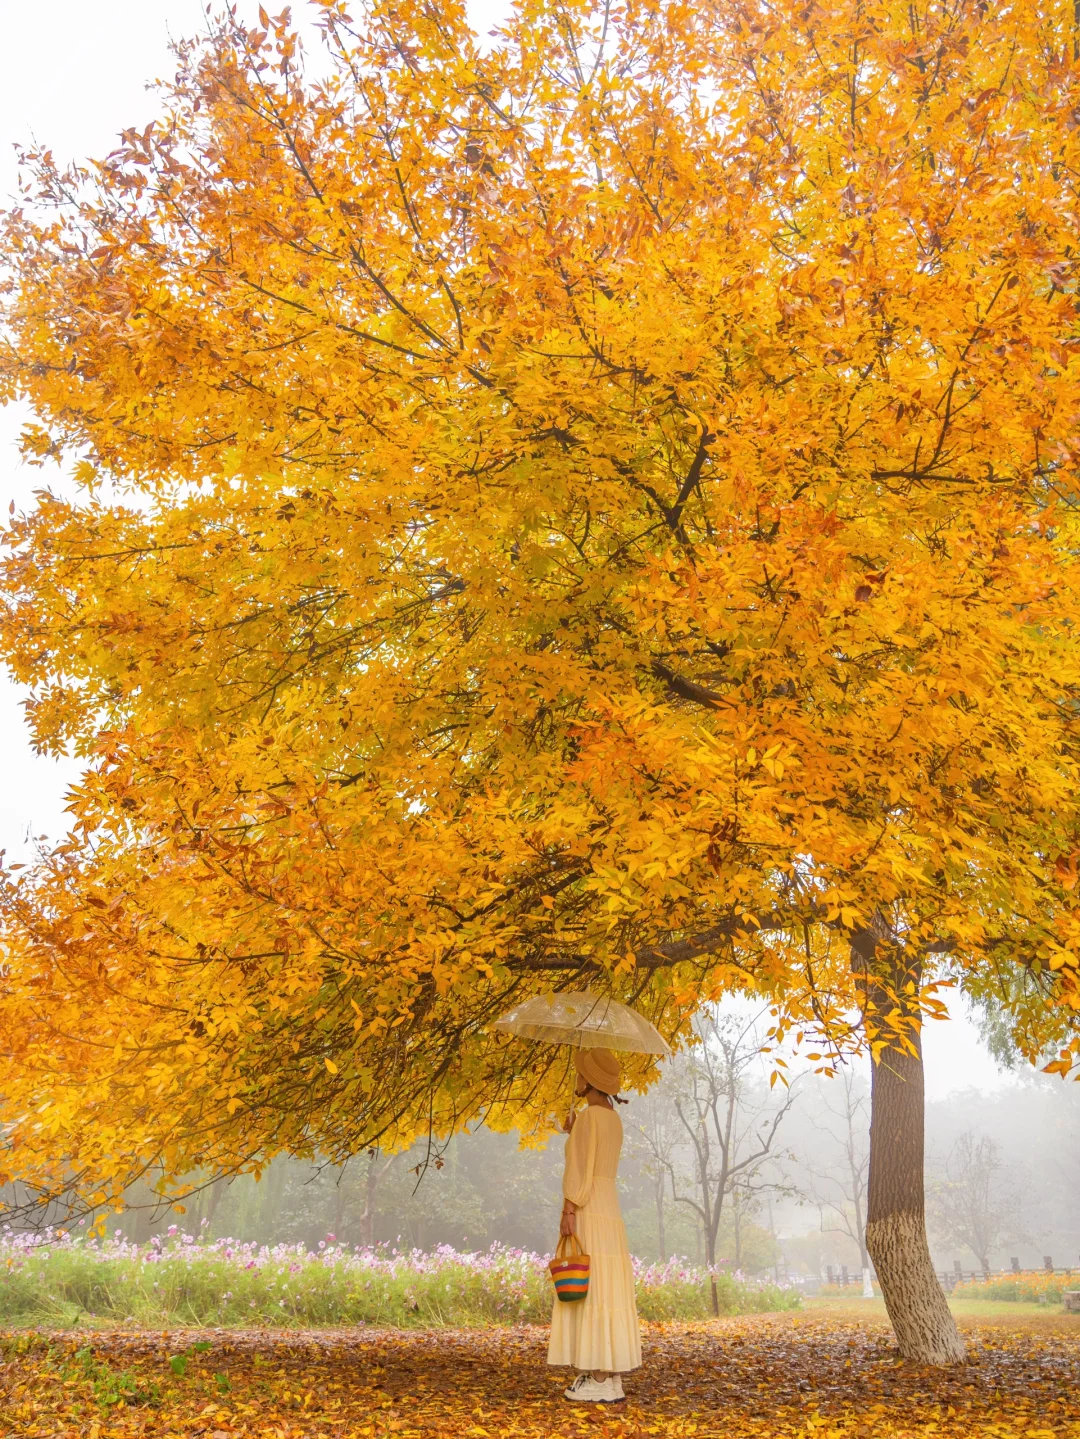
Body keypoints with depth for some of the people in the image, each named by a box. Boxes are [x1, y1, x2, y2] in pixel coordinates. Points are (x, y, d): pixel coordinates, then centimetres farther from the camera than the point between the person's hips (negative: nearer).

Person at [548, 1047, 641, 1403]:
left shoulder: (589, 1115, -13)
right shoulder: (614, 1120, 15)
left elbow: (579, 1170, -18)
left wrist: (568, 1213, -19)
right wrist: (574, 1136, 22)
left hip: (588, 1212, -9)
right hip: (609, 1209, 9)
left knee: (589, 1292, -6)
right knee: (605, 1291, 10)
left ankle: (601, 1382, -4)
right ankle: (610, 1377, 12)